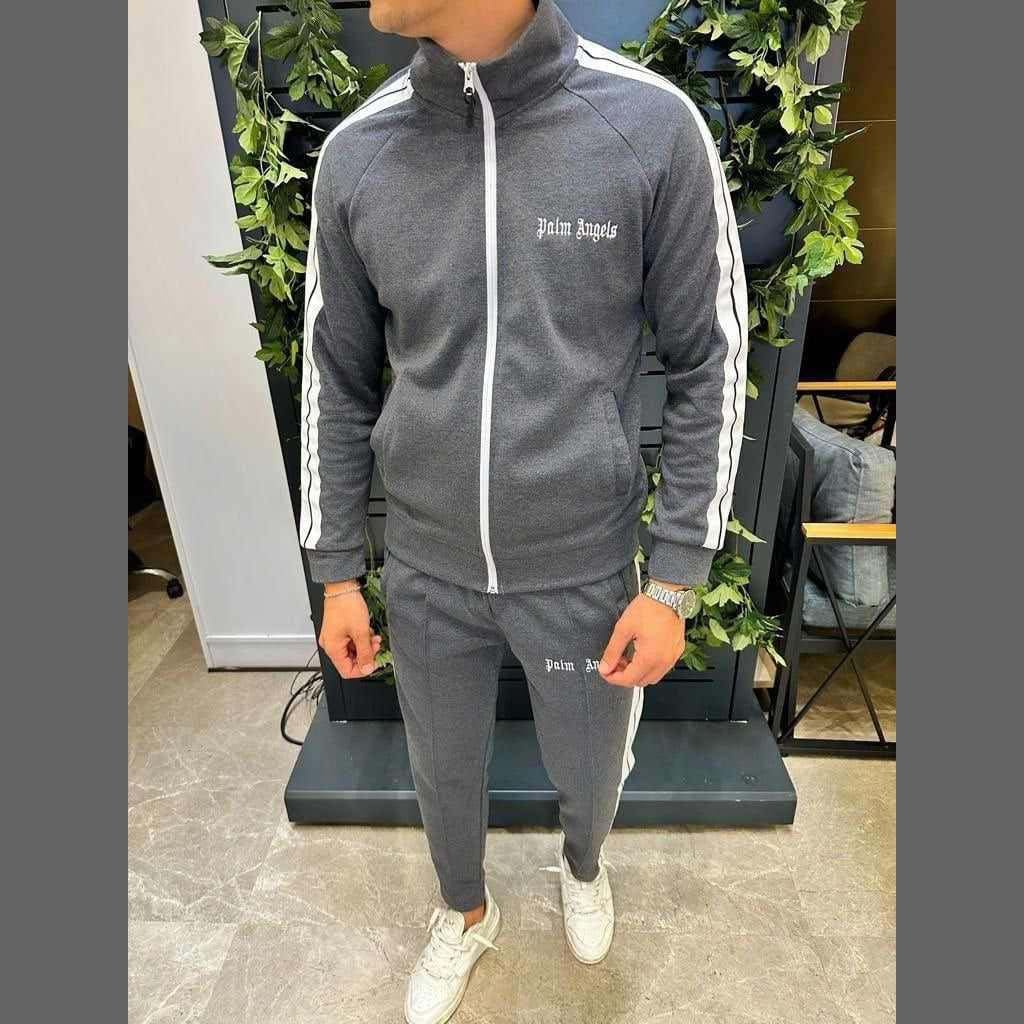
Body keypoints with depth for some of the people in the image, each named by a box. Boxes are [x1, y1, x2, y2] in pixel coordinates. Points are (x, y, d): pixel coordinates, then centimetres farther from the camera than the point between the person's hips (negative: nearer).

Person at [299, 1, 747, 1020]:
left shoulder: (654, 126, -11)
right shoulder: (355, 153, -3)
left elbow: (707, 367, -6)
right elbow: (338, 379, 3)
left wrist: (673, 582, -8)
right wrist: (336, 573, 4)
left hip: (584, 568, -1)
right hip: (428, 569, 2)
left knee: (589, 774, 22)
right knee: (444, 770, 23)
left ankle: (582, 866, 62)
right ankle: (466, 912, 58)